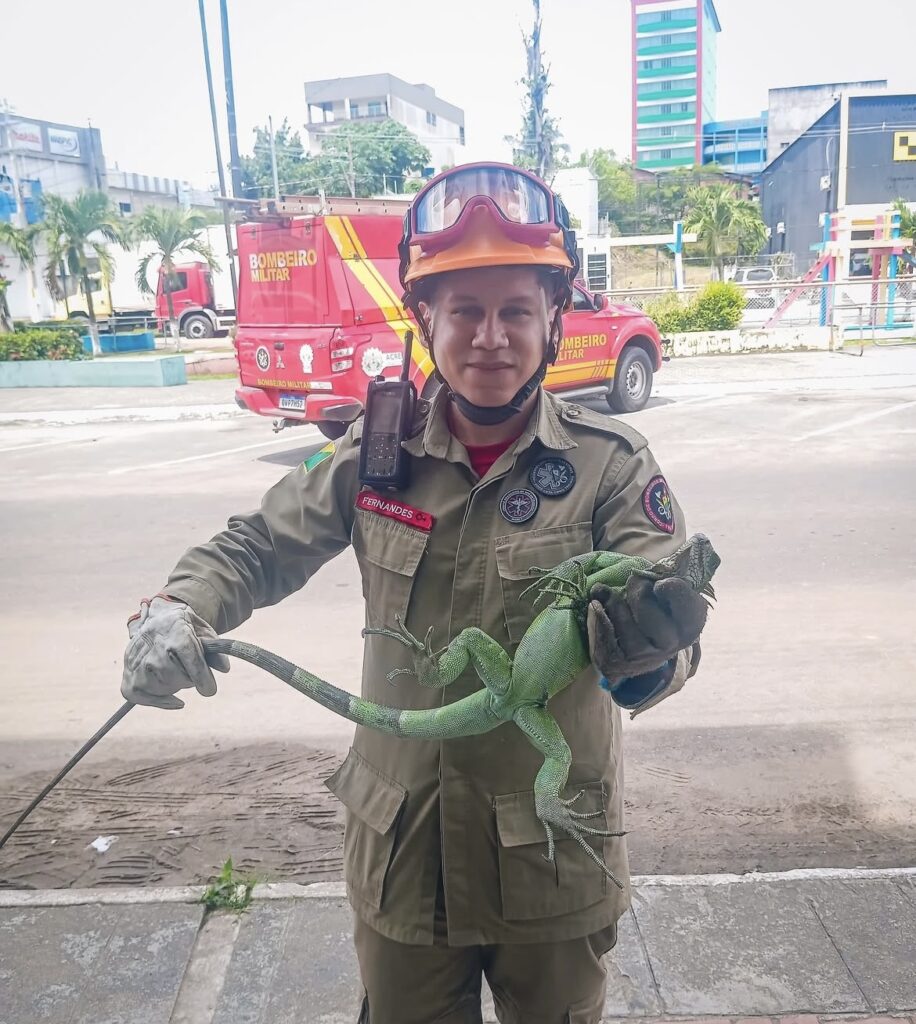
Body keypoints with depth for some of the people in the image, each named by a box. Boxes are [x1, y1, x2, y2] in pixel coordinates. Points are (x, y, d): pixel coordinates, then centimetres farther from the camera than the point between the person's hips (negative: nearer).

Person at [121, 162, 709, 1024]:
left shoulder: (608, 462, -12)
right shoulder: (378, 453, -6)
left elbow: (670, 626, -18)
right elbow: (261, 548, 4)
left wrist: (641, 645, -41)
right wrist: (176, 607, -14)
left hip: (553, 855, -1)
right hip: (400, 851, 2)